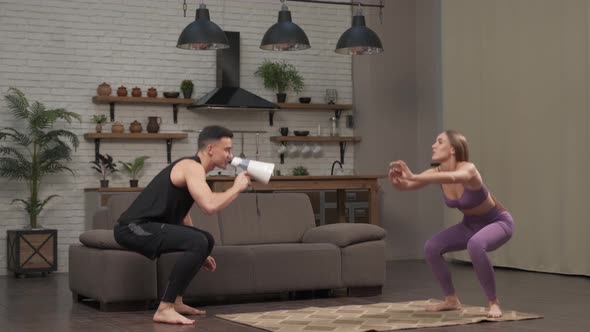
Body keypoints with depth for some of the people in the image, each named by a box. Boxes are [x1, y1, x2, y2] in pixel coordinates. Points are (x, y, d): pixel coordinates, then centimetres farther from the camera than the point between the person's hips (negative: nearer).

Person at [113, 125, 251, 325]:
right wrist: (236, 188, -12)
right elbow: (210, 206, -29)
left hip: (144, 227, 11)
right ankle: (164, 309, -20)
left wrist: (199, 254, 25)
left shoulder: (192, 169, 18)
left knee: (205, 241, 20)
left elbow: (182, 215, 26)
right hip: (133, 228, -11)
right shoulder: (192, 167, -13)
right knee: (199, 243, -27)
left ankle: (175, 301, 19)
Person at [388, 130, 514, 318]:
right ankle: (452, 300, 10)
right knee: (431, 248, -8)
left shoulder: (468, 169, -32)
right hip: (471, 224, 7)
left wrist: (413, 177, -66)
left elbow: (452, 178, -56)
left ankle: (493, 303, -21)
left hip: (498, 222, -7)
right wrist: (396, 179, -47)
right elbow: (405, 186, -23)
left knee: (475, 245, -38)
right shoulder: (437, 172, -12)